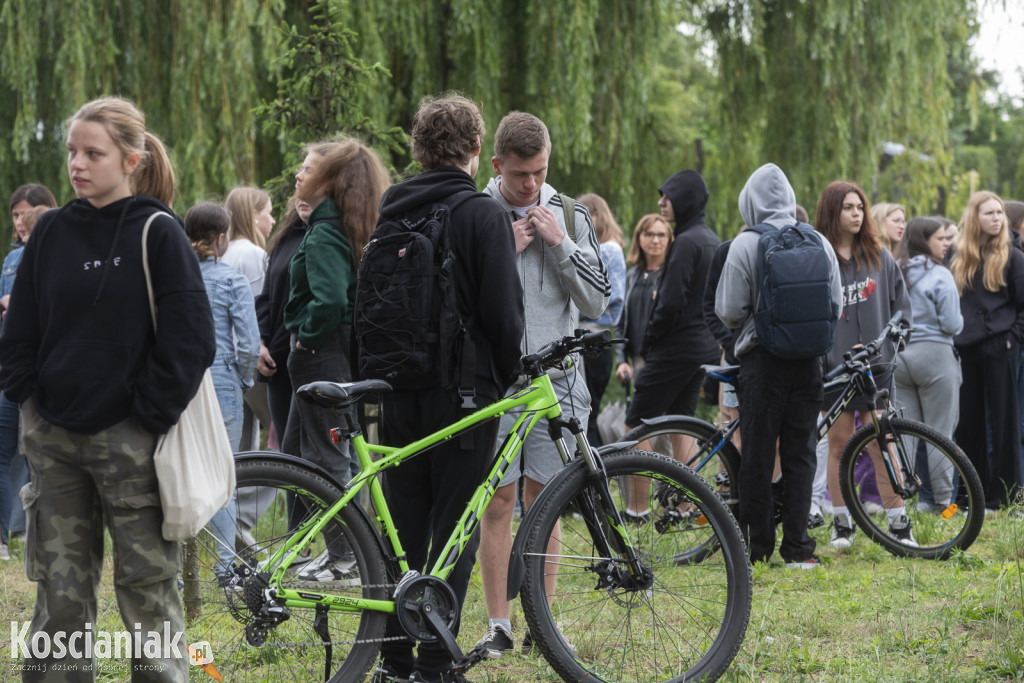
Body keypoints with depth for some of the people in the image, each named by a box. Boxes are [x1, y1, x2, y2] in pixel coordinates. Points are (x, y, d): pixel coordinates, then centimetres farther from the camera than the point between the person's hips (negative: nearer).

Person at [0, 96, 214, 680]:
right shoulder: (54, 231, 7)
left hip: (127, 436, -4)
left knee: (148, 584, 1)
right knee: (61, 588, 9)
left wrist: (150, 413, -10)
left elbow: (192, 337, -8)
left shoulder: (159, 234, -6)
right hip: (53, 436, 4)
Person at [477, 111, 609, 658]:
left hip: (555, 380, 2)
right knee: (497, 502, 0)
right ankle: (498, 625, 6)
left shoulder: (570, 216, 7)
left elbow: (596, 302, 2)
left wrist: (560, 244, -9)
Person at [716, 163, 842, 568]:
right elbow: (836, 306, 7)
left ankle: (757, 546, 7)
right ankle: (797, 547, 5)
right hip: (809, 361, 3)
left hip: (763, 357, -3)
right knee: (800, 452, 7)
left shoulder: (746, 245, -9)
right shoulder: (820, 243, 2)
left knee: (758, 454, 4)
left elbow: (730, 311, -7)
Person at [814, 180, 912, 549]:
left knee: (880, 446, -4)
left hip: (875, 366, 1)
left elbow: (901, 304, 14)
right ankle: (842, 524, 12)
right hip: (833, 366, -1)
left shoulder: (879, 257, 9)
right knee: (839, 443, 3)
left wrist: (891, 340, 1)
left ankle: (899, 524, 1)